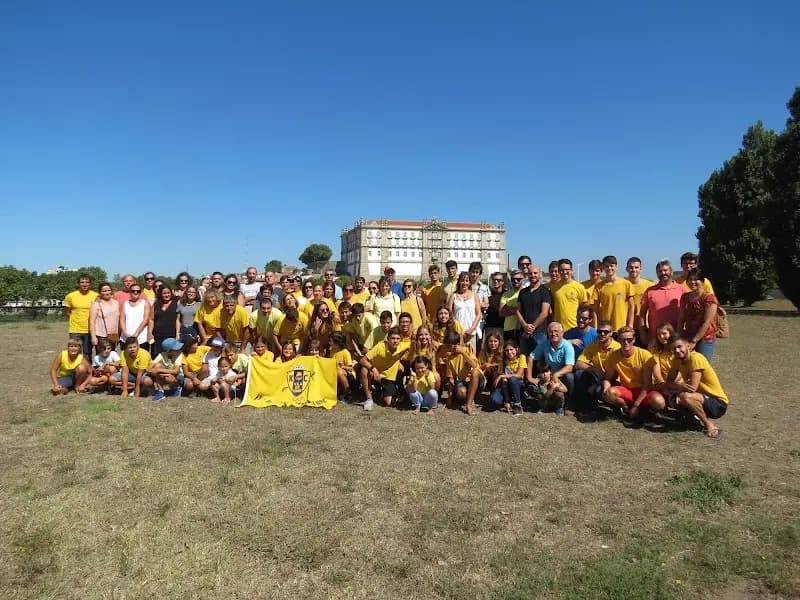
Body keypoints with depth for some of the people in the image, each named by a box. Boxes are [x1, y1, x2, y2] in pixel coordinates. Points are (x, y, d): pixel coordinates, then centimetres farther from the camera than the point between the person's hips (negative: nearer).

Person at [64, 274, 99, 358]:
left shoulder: (96, 296, -2)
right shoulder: (70, 296, 0)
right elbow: (68, 311, 12)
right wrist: (76, 320, 1)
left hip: (89, 330, 0)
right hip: (75, 330, 0)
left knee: (87, 355, 8)